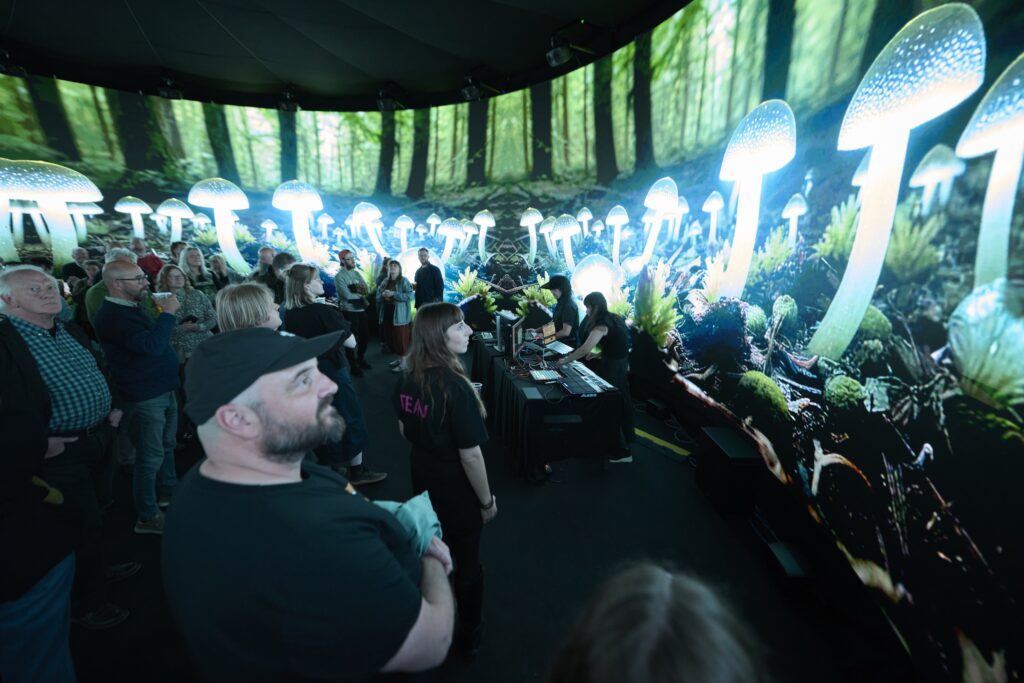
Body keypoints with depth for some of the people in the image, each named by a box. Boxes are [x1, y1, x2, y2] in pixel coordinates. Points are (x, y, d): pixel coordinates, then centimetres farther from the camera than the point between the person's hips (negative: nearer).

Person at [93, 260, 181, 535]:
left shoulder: (131, 308, 11)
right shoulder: (112, 316, -21)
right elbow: (151, 346, -33)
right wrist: (168, 313, -26)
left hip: (163, 389, 10)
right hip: (146, 397, -10)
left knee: (167, 446, 22)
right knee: (150, 457, 1)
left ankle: (167, 491, 41)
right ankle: (148, 517, 16)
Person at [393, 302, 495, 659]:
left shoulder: (407, 377, -9)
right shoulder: (456, 387, -31)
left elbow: (404, 430, 4)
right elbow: (471, 456, -26)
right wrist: (487, 500, -12)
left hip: (422, 473, 7)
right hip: (455, 484, -7)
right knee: (466, 560, 17)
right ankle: (469, 636, 42)